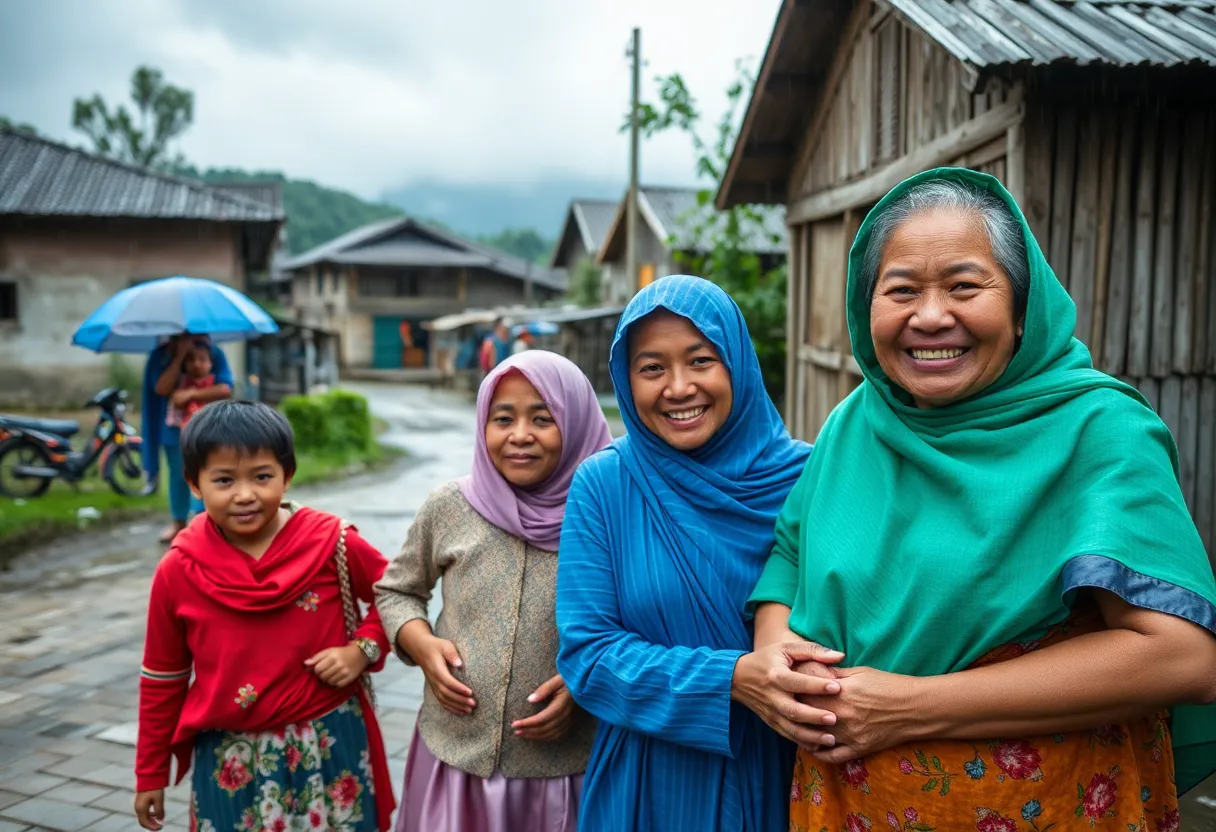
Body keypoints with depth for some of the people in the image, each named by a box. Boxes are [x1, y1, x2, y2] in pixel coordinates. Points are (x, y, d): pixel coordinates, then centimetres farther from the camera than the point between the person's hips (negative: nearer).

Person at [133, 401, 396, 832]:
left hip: (329, 745, -1)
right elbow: (163, 679, 5)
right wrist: (150, 773, 11)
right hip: (230, 759, 1)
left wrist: (363, 649, -13)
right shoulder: (178, 572, -7)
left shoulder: (332, 543, -12)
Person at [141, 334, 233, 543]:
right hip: (174, 428, 2)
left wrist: (190, 394, -27)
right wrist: (179, 357, -23)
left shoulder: (214, 353, -8)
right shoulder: (160, 356, -4)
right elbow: (161, 389, -18)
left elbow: (226, 389, -18)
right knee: (178, 476, 13)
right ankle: (178, 523, 28)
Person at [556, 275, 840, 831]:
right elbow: (586, 652, -14)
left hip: (776, 781, 1)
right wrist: (730, 679, -26)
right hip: (646, 784, 0)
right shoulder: (601, 485, -11)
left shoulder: (801, 477, -10)